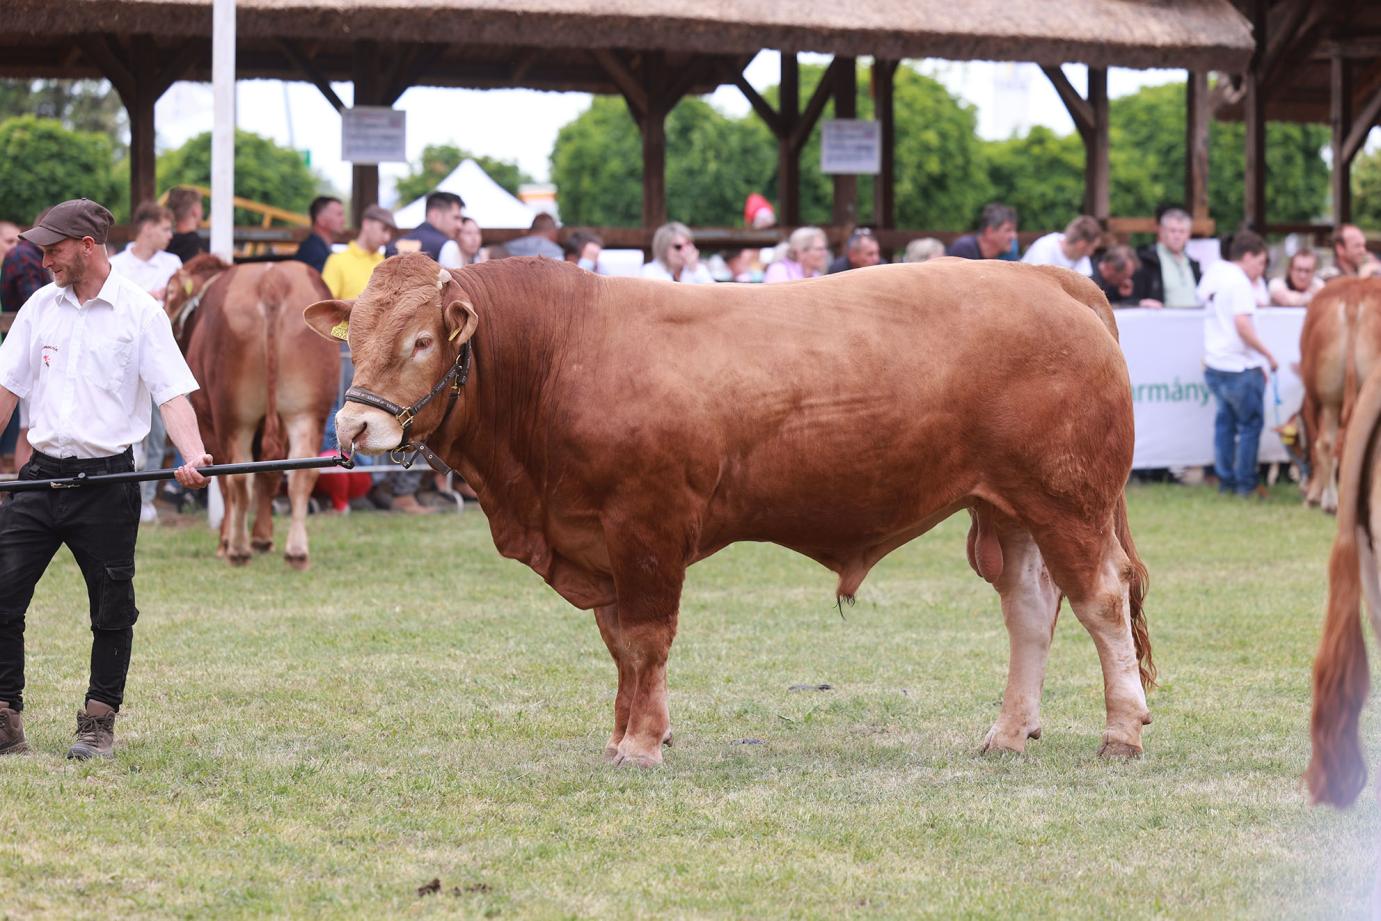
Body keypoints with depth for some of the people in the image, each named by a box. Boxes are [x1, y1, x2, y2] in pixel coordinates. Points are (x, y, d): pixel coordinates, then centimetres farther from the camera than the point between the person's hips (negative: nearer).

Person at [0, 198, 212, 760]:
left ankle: (98, 724, 15)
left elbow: (172, 393, -9)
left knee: (112, 610, 3)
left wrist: (192, 456, -25)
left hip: (107, 480, -4)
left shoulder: (140, 312, -4)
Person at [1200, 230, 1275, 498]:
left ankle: (1225, 480, 18)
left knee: (1225, 420, 17)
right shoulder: (1239, 282, -15)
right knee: (1250, 424, 4)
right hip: (1240, 367, -8)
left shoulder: (1214, 273, 9)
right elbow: (1242, 325, -23)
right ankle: (1245, 484, 6)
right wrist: (1267, 354, -13)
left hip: (1214, 364, 8)